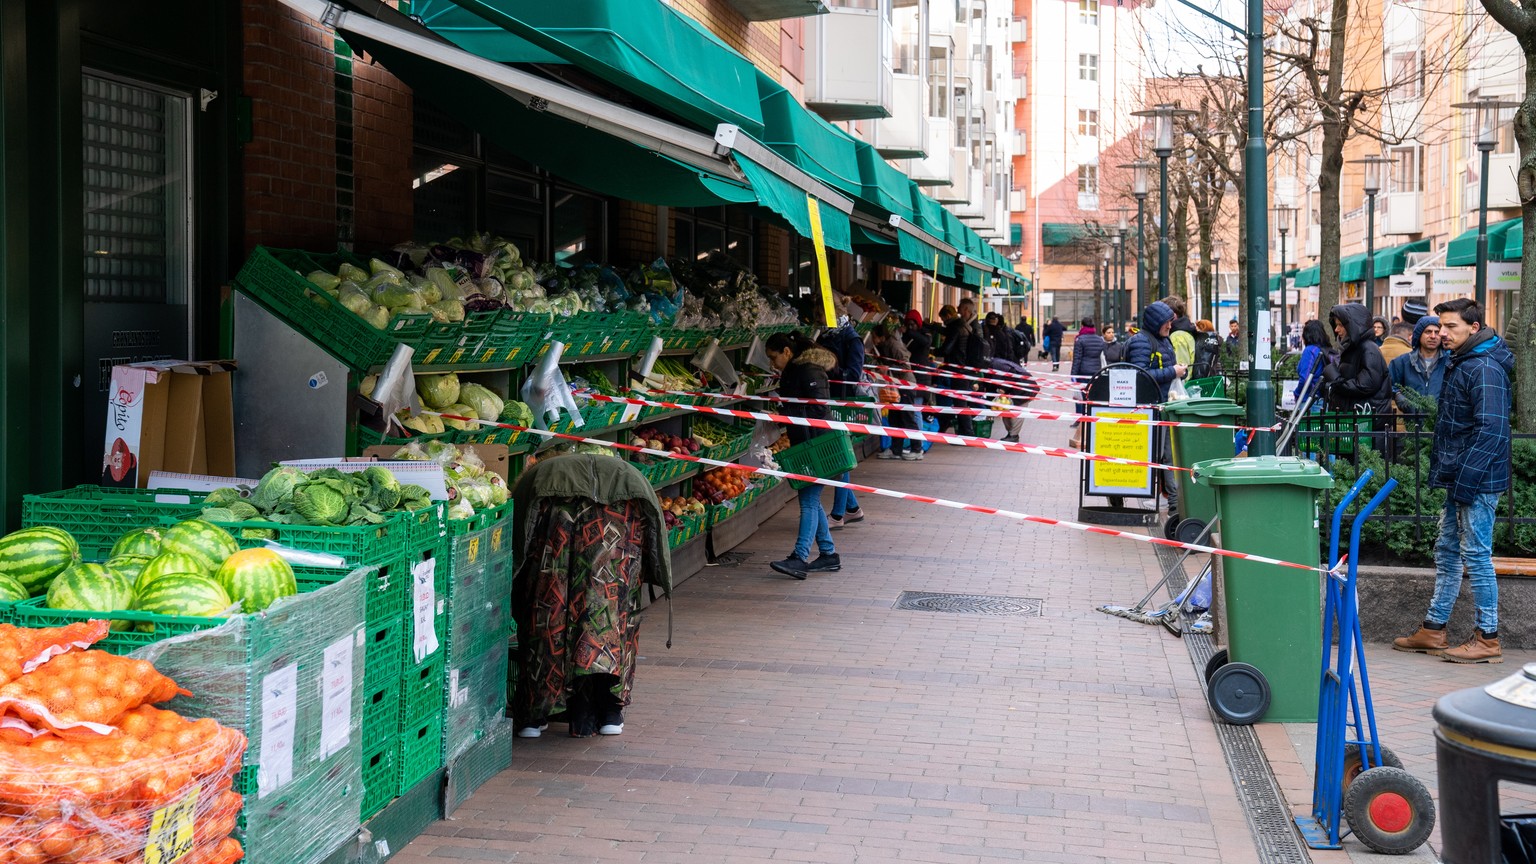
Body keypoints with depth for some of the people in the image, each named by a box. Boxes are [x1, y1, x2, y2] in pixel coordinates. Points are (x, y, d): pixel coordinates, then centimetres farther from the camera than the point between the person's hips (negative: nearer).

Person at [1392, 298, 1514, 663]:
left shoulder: (1485, 369, -17)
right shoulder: (1460, 363, 15)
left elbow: (1490, 429, -23)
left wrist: (1464, 478, -24)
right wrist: (1445, 471, 18)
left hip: (1479, 482, -10)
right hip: (1460, 479, 10)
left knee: (1476, 555, -4)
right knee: (1447, 552, 14)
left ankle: (1488, 639, 4)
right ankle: (1433, 632, 22)